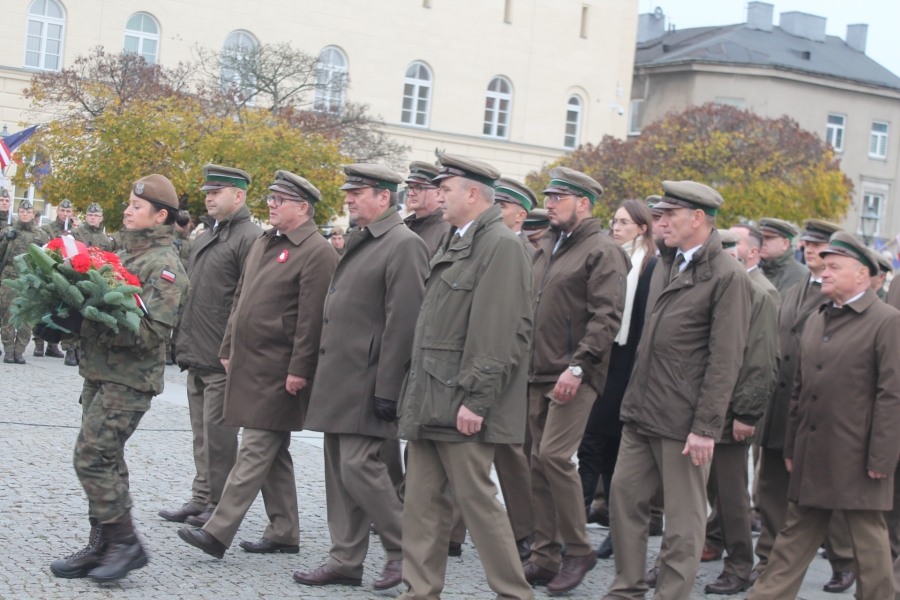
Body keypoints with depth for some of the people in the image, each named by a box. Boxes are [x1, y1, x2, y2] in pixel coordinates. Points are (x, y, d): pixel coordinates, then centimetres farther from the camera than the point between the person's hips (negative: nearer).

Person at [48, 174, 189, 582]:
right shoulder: (125, 254, 15)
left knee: (92, 457, -11)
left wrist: (84, 323, -25)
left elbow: (151, 331, -22)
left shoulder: (165, 266, -13)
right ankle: (101, 547, 19)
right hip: (99, 373, 9)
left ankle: (125, 542, -1)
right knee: (105, 459, 12)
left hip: (129, 381, -9)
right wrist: (65, 321, 0)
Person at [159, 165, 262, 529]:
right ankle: (201, 501, 21)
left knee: (217, 434, -3)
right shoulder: (203, 240, 18)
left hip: (223, 360, -9)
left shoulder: (250, 238, -11)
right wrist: (183, 344, 18)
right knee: (202, 433, 14)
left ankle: (219, 506, 7)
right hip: (197, 356, 9)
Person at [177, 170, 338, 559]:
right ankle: (284, 534, 21)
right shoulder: (263, 243, 17)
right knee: (273, 453, 13)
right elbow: (240, 298, 22)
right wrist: (228, 349, 19)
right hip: (248, 364, 9)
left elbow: (312, 318, -16)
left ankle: (218, 533, -8)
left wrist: (299, 370, -19)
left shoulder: (317, 253, -11)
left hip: (278, 373, -9)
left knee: (255, 451, -7)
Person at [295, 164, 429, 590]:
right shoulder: (357, 243, 17)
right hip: (338, 380, 9)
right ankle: (345, 562, 18)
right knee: (338, 470, 11)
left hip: (366, 383, -9)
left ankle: (405, 549, 7)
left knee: (359, 466, -10)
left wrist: (387, 390, -21)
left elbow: (403, 323, -18)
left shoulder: (404, 245, -12)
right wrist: (324, 376, 17)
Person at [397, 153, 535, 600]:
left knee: (476, 499, -3)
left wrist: (475, 400, -22)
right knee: (422, 500, 10)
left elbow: (501, 332, -19)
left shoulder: (502, 246, -12)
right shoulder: (452, 244, 18)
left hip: (460, 405, -9)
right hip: (428, 402, 9)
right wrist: (415, 388, 17)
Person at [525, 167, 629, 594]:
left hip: (575, 376, -8)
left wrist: (578, 366, -22)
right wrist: (523, 359, 14)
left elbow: (606, 317, -15)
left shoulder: (602, 251, -7)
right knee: (539, 462, 7)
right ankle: (545, 556, 15)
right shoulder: (547, 248, 18)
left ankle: (579, 550, 0)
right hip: (538, 373, 8)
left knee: (554, 454, -15)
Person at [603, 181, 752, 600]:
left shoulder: (728, 276, -11)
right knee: (624, 494, 11)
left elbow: (725, 360, -15)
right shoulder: (665, 264, 14)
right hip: (642, 412, 8)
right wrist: (634, 399, 15)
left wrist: (706, 427, -17)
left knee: (684, 518, 3)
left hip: (682, 421, -8)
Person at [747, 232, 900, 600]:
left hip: (856, 458, -7)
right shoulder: (816, 320, 14)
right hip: (812, 457, 7)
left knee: (867, 539, 6)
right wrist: (792, 446, 13)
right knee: (795, 536, 12)